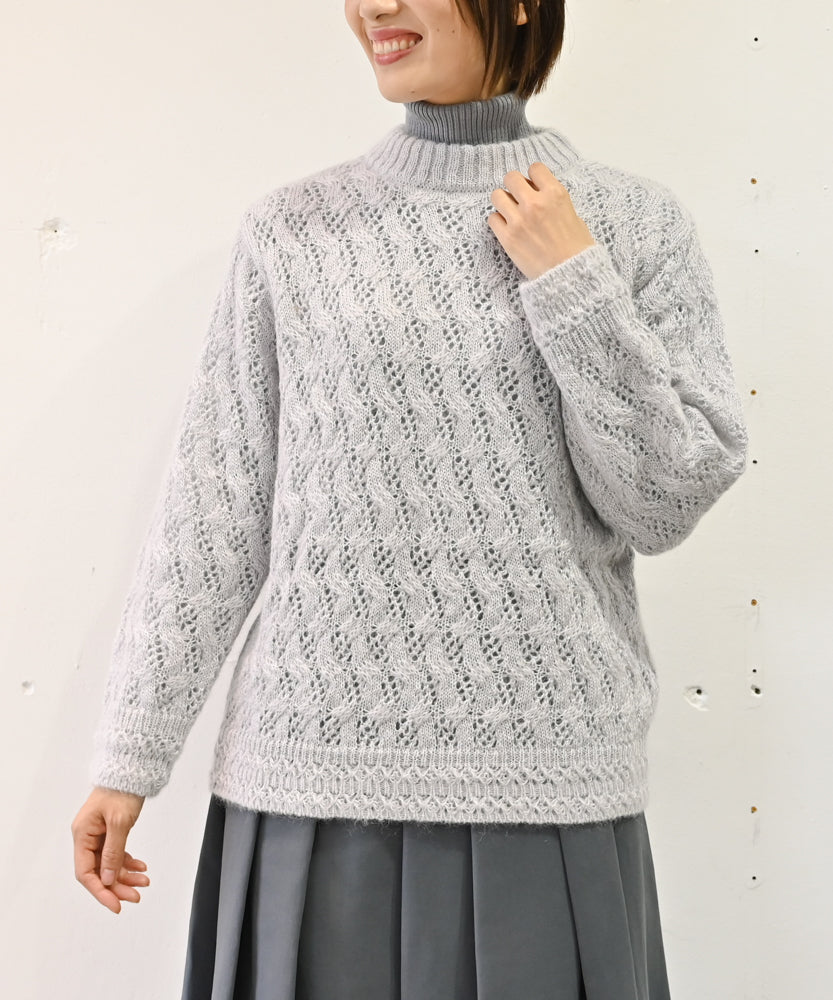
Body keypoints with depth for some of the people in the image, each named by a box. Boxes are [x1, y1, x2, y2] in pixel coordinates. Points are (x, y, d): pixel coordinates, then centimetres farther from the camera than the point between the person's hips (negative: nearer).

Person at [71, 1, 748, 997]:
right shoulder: (293, 228, 3)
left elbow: (667, 504, -1)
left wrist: (577, 287, -10)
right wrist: (130, 755, 3)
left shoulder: (638, 223, 3)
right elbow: (214, 505, 3)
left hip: (546, 773, 0)